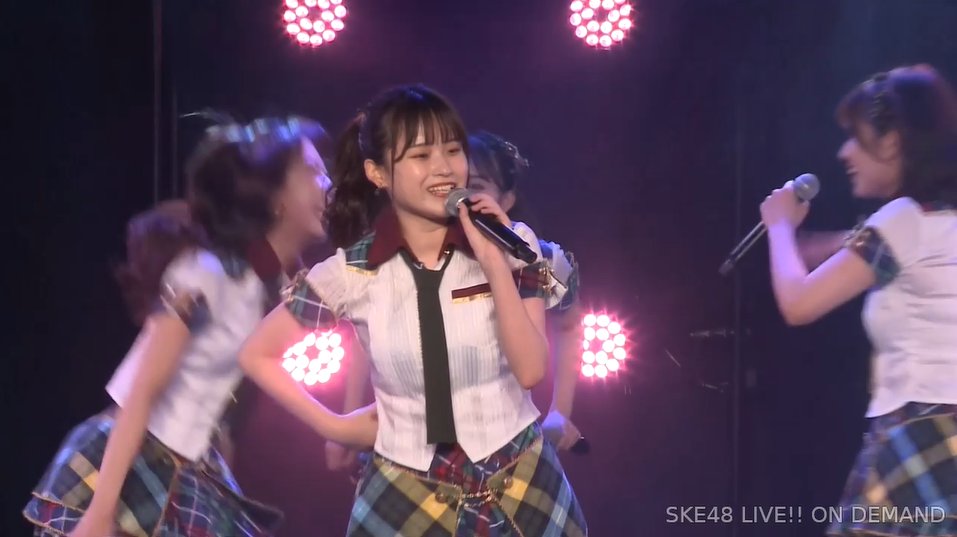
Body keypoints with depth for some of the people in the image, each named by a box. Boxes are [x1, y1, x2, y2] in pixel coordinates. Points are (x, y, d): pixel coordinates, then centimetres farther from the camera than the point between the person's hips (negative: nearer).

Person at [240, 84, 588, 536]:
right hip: (409, 497, 0)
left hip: (523, 486, 1)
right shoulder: (351, 273, -7)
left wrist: (495, 266, -21)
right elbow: (258, 354, 5)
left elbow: (531, 370, -13)